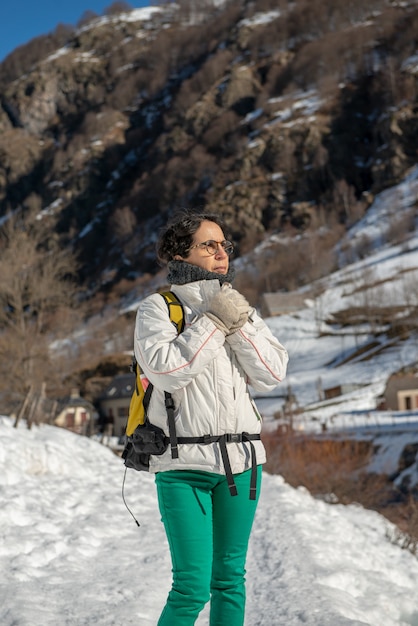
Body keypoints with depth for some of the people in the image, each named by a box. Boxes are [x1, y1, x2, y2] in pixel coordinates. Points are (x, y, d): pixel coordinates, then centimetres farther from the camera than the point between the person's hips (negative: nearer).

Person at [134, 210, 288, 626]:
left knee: (230, 576, 11)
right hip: (184, 463, -5)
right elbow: (166, 369, -17)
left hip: (241, 460, 5)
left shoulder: (239, 309, 14)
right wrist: (213, 323, -12)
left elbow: (271, 375, 3)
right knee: (193, 587, -10)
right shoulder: (157, 308, 0)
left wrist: (240, 324, -8)